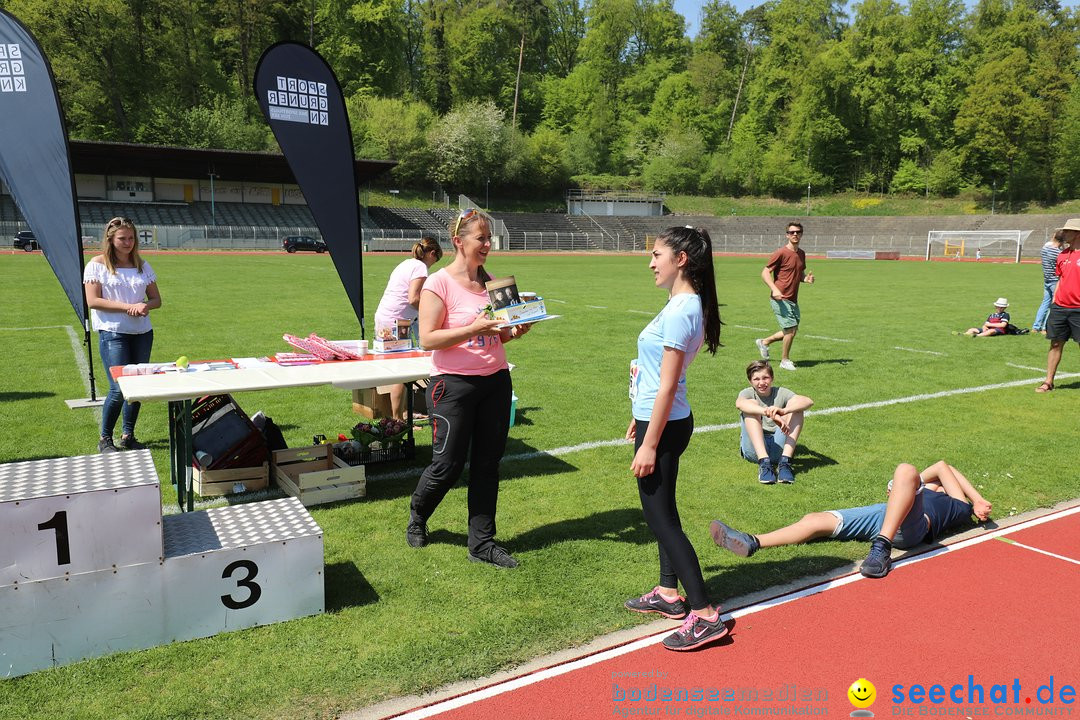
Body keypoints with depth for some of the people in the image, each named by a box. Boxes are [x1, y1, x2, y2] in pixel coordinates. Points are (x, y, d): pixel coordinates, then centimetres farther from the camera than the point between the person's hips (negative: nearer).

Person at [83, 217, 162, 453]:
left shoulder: (142, 265, 11)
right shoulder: (97, 264, -2)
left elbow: (156, 299, 12)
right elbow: (92, 301, -10)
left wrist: (145, 306, -11)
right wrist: (128, 306, -18)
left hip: (142, 333, 5)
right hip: (113, 333, -5)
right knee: (119, 389, -10)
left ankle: (128, 435, 21)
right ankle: (105, 439, 6)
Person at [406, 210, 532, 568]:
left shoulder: (489, 281, 10)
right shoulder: (438, 283, -10)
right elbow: (428, 338, -15)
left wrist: (514, 331, -4)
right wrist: (475, 328, -24)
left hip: (496, 381, 6)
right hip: (454, 384, -6)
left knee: (487, 465, 8)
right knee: (448, 466, 2)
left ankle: (481, 543, 19)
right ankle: (417, 516, 33)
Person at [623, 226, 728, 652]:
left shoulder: (680, 310, -21)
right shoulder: (684, 304, 10)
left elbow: (667, 386, -22)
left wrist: (649, 444, -19)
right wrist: (640, 418, 23)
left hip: (663, 425, -10)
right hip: (661, 419, 10)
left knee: (660, 517, -3)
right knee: (661, 511, 19)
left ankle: (704, 616, 3)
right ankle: (669, 593, 33)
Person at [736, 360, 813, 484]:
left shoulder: (780, 393, 7)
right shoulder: (748, 393, 3)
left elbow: (809, 402, -14)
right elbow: (739, 403, -26)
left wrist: (783, 411, -35)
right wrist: (771, 414, -42)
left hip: (778, 447, 1)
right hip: (754, 448, -1)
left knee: (795, 406, -14)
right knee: (752, 404, -22)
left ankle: (785, 462, -29)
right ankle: (764, 463, -38)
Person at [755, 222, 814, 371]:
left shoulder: (801, 254, 12)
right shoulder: (781, 253, -11)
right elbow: (765, 272, -12)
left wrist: (807, 279, 2)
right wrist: (774, 289, -26)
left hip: (793, 299, 8)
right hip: (780, 299, -8)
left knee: (792, 330, 12)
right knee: (791, 329, -9)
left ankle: (764, 342, 31)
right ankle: (785, 360, 10)